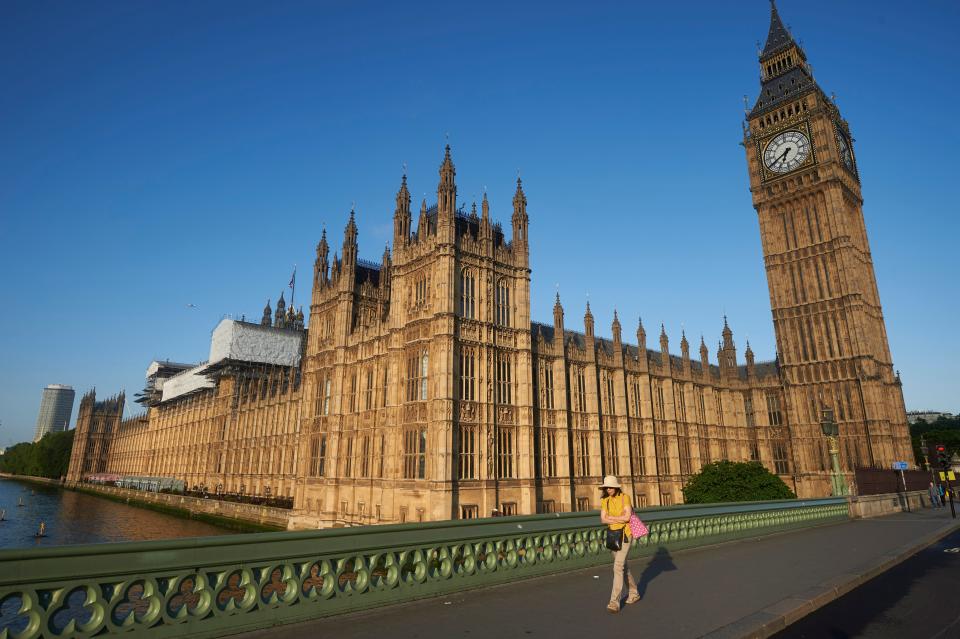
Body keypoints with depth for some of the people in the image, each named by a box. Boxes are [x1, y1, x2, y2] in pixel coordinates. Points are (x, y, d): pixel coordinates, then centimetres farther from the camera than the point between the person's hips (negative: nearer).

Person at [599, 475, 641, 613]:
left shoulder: (624, 498, -9)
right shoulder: (604, 501, 5)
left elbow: (627, 517, -19)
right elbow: (603, 519, -5)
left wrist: (611, 517, -11)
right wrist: (620, 519, -15)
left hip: (625, 535, -6)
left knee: (618, 567, -13)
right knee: (623, 566, 18)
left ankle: (614, 602, -11)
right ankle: (634, 593, 37)